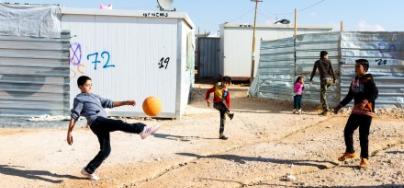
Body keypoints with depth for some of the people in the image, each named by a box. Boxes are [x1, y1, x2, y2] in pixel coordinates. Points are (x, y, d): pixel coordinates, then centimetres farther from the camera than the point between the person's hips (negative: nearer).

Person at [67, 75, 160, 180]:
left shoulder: (95, 97, 31)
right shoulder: (79, 99, 9)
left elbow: (109, 103, 25)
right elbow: (74, 116, 2)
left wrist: (126, 102, 14)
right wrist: (69, 132, -6)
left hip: (103, 123, 8)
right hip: (96, 122, -8)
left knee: (105, 150, 6)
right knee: (119, 124, -30)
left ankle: (88, 170, 17)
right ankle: (142, 129, -53)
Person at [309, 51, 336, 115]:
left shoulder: (317, 62, 5)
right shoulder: (328, 61, 8)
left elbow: (313, 71, 9)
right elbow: (332, 71, 0)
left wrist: (311, 78, 23)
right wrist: (334, 79, 2)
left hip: (324, 79, -3)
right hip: (330, 79, 3)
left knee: (323, 95, -1)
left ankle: (325, 110, -9)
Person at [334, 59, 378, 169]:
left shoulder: (368, 80, -10)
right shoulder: (355, 80, 13)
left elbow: (375, 93, -25)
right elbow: (350, 96, 22)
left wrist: (366, 101, -42)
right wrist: (340, 106, 21)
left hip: (366, 111, -8)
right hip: (356, 110, 8)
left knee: (363, 136, -5)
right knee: (347, 131, 9)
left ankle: (365, 159, 6)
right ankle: (350, 152, 29)